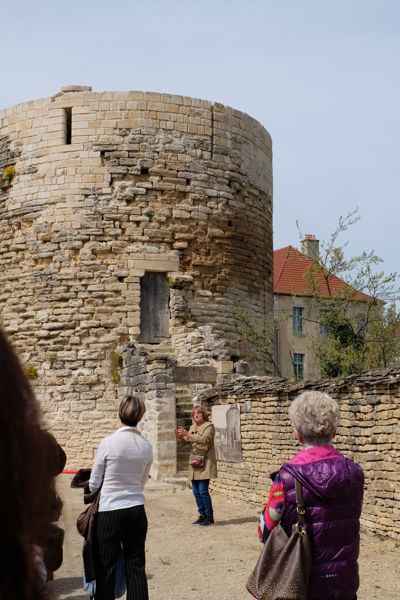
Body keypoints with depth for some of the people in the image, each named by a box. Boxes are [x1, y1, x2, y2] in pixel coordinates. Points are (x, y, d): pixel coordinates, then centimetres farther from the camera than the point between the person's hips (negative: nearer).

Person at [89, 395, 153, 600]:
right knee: (136, 566, 10)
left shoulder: (108, 443, -13)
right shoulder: (146, 446, -1)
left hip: (110, 511, -4)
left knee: (105, 567, 4)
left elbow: (94, 483, -3)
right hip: (137, 510, 4)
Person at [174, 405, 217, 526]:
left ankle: (209, 516, 0)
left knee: (203, 490, -10)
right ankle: (202, 515, 18)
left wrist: (187, 434, -25)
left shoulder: (209, 426, -5)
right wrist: (179, 437, -5)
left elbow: (205, 440, -21)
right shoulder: (192, 427, 17)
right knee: (196, 491, 7)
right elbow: (184, 441, 18)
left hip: (205, 463, -7)